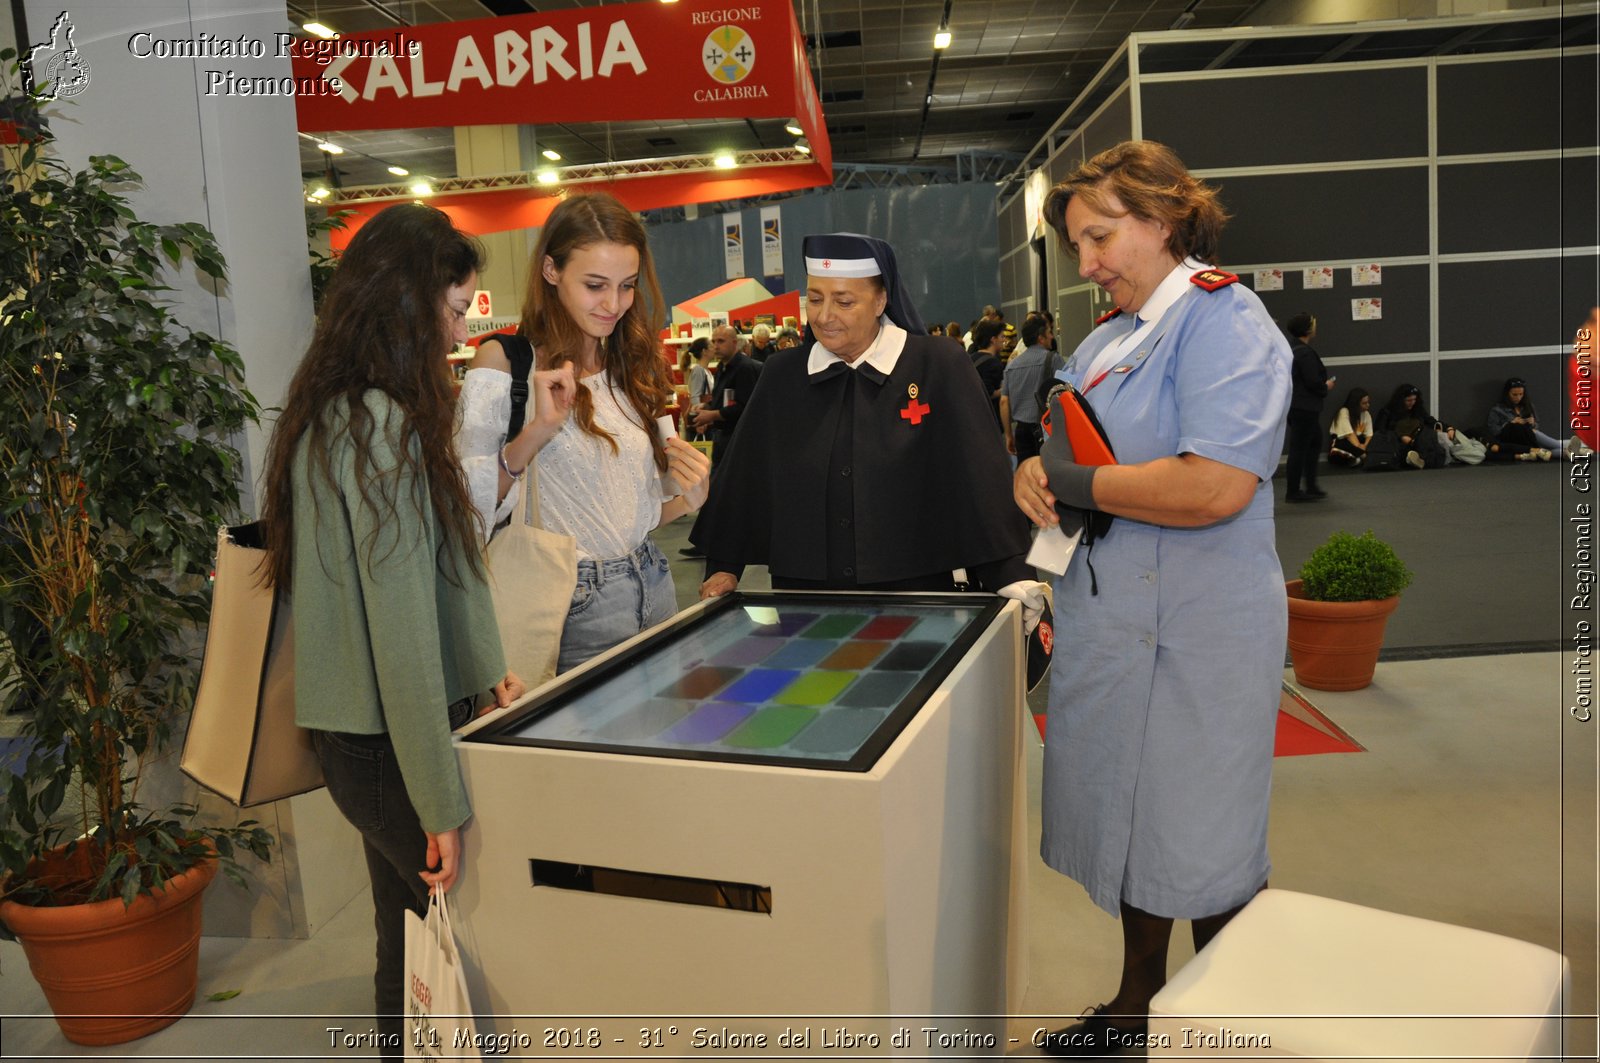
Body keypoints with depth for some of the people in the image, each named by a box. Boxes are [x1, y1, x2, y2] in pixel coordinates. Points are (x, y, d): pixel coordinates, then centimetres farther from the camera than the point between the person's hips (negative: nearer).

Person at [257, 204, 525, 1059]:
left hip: (360, 735, 9)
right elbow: (403, 629, -22)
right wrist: (443, 806, -19)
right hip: (393, 743, -9)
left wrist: (484, 672, 17)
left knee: (409, 941, 20)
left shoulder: (335, 416, 11)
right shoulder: (380, 425, -20)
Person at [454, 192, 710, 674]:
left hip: (652, 590, 6)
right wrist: (537, 431, -27)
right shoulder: (504, 361, -8)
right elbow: (469, 503, -17)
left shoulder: (631, 367, 10)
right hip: (575, 608, -6)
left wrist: (686, 500, -4)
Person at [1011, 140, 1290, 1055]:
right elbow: (1066, 448, 20)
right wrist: (1036, 471, -4)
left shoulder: (1224, 320, -14)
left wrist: (1077, 485, -17)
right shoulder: (1108, 338, 13)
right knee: (1131, 827, 20)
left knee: (1206, 852, 7)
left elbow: (1216, 486, -27)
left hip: (1198, 632, -8)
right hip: (1114, 620, 8)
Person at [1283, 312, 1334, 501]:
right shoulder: (1305, 352, -18)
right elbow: (1313, 382, -22)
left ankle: (1310, 486, 22)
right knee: (1299, 448, -4)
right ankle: (1293, 492, 1)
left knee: (1315, 443, 19)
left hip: (1294, 405, 10)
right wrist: (1326, 387, -3)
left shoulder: (1291, 349, 12)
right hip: (1304, 407, -10)